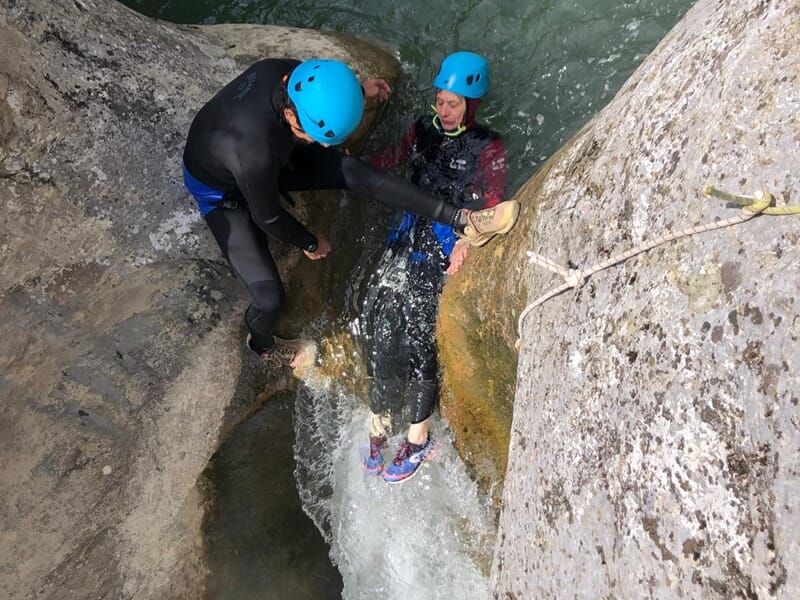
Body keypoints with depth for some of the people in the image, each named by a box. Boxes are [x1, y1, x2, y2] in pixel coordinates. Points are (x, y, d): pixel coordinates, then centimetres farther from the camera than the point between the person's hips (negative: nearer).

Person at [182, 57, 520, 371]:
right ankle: (262, 344, 26)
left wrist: (360, 91, 16)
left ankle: (461, 221, 1)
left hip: (270, 160, 6)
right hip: (222, 190, -6)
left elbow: (321, 93, 1)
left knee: (356, 173, -9)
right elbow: (266, 217, -25)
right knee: (270, 298, -12)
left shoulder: (285, 72, -27)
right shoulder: (254, 149, -44)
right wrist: (309, 244, -7)